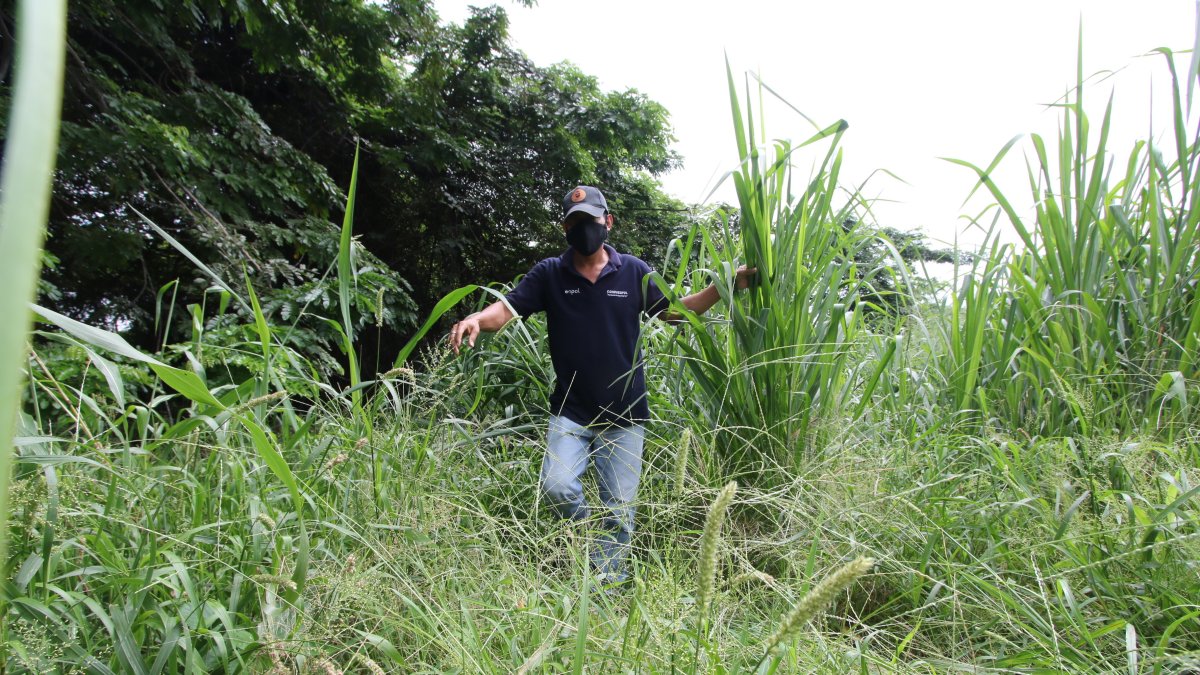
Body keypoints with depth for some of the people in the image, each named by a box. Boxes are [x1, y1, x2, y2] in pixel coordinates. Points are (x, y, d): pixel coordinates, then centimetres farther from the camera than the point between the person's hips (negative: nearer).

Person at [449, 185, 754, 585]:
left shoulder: (634, 272, 4)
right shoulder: (549, 274, 2)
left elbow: (674, 312, 11)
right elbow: (507, 309, -6)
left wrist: (725, 287, -1)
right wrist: (476, 319, -29)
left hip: (625, 414, 1)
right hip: (571, 412, -1)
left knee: (619, 509, 5)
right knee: (557, 485, -19)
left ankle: (607, 586, 22)